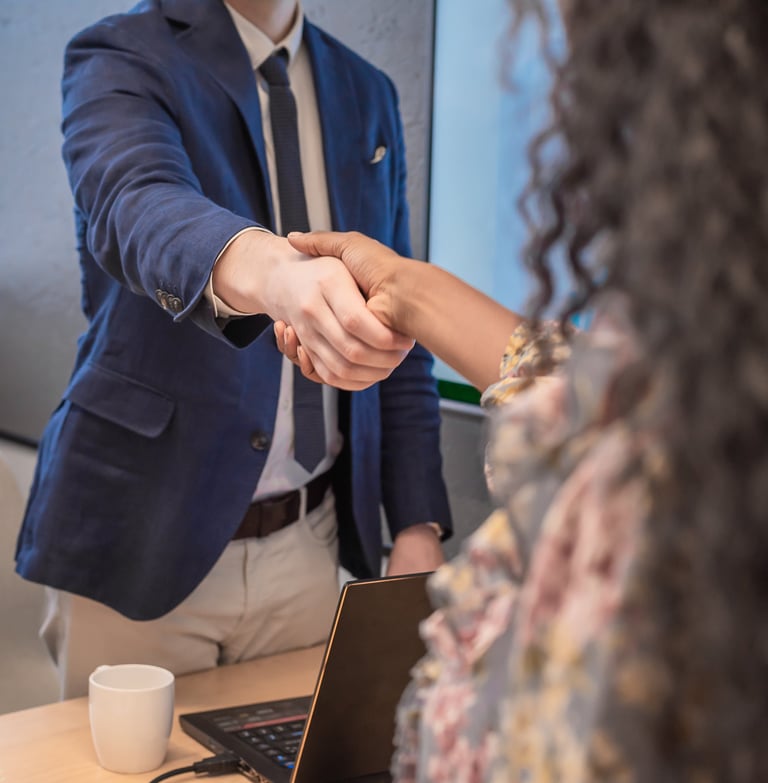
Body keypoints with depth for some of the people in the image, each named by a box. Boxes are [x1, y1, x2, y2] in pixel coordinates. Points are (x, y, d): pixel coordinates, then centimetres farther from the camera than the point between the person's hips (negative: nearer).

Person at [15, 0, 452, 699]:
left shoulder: (366, 94, 9)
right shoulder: (119, 60, -8)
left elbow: (399, 331, 9)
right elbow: (136, 204, -31)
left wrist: (417, 525, 0)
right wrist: (269, 275, -52)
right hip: (144, 541, -4)